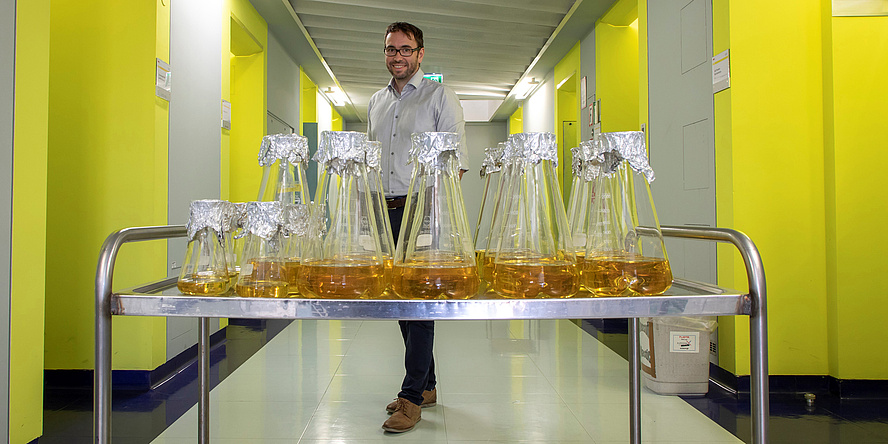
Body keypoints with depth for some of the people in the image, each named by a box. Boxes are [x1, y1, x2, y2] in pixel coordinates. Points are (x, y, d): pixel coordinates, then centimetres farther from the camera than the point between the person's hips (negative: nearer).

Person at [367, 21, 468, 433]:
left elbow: (455, 160, -4)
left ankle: (411, 398, -3)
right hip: (385, 211, 6)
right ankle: (426, 385, 21)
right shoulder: (376, 102, 19)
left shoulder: (440, 96, 2)